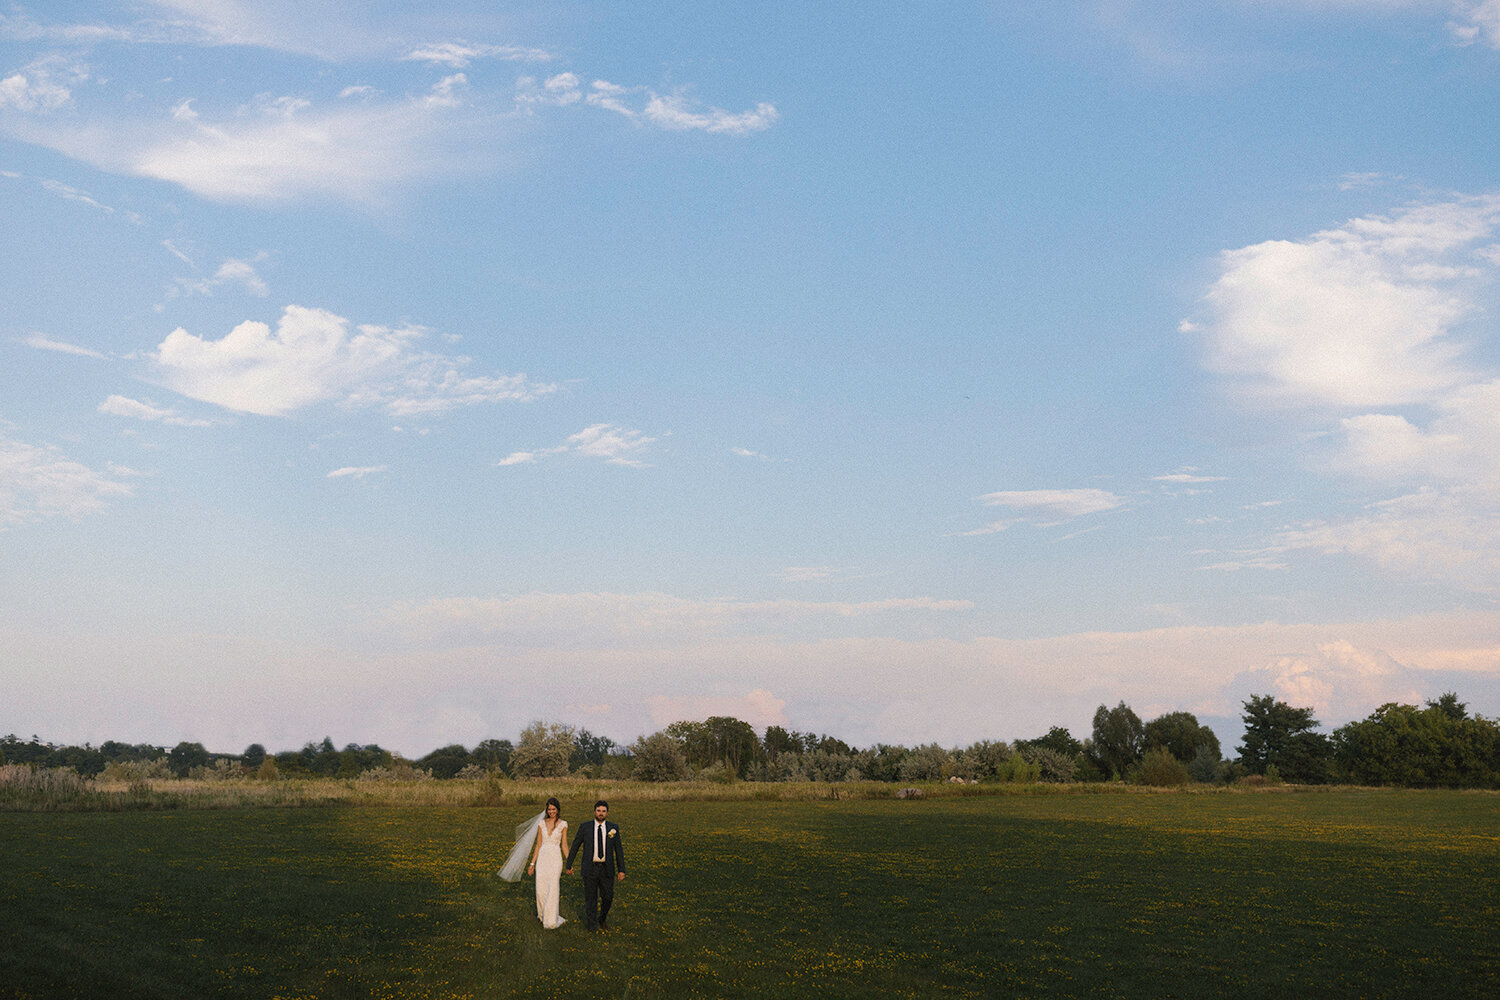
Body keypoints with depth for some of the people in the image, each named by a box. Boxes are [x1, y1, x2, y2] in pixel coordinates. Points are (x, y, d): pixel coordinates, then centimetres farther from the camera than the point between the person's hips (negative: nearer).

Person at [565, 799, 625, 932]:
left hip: (607, 870, 1)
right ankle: (593, 926, 19)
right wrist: (569, 865, 8)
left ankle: (602, 919, 35)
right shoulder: (585, 827, -4)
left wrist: (621, 870, -1)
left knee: (608, 898, 6)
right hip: (590, 869, -1)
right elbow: (575, 846, 5)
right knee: (591, 899, 3)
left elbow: (618, 850, 3)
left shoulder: (613, 828, 0)